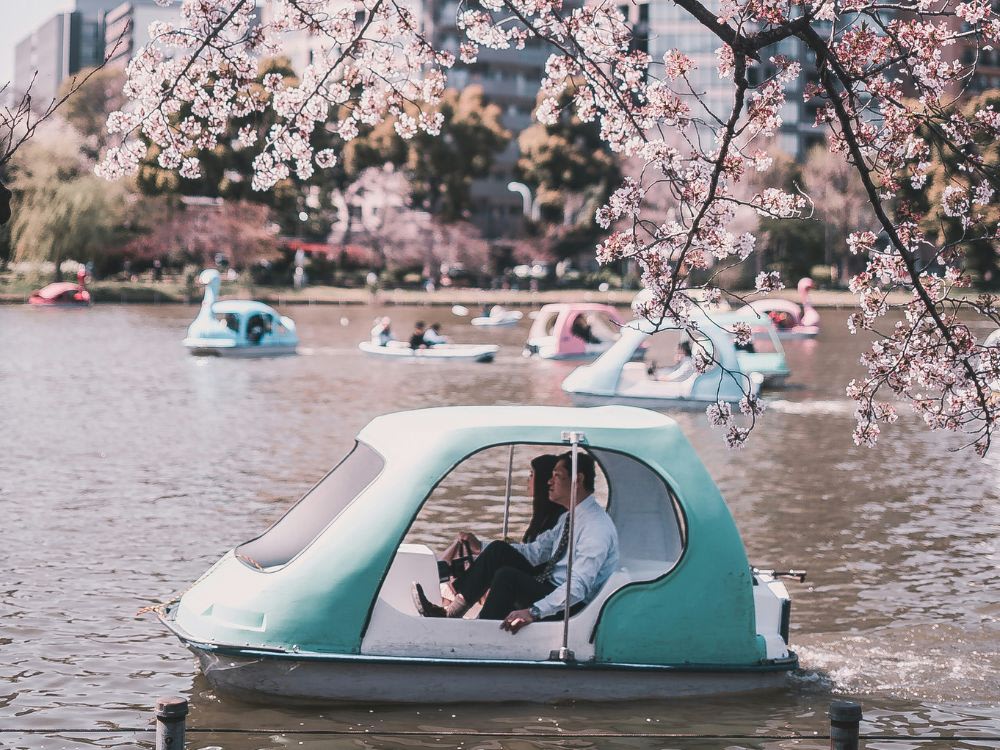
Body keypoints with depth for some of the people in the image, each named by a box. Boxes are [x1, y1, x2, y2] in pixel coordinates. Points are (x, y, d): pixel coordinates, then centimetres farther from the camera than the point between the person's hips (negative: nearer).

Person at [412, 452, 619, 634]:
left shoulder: (597, 527, -19)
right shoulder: (568, 517, 12)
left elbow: (579, 586, -29)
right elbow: (535, 551, 18)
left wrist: (534, 611, -39)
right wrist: (481, 546, 12)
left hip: (572, 608, -9)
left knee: (507, 576, -28)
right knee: (498, 550, -5)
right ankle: (450, 612, -10)